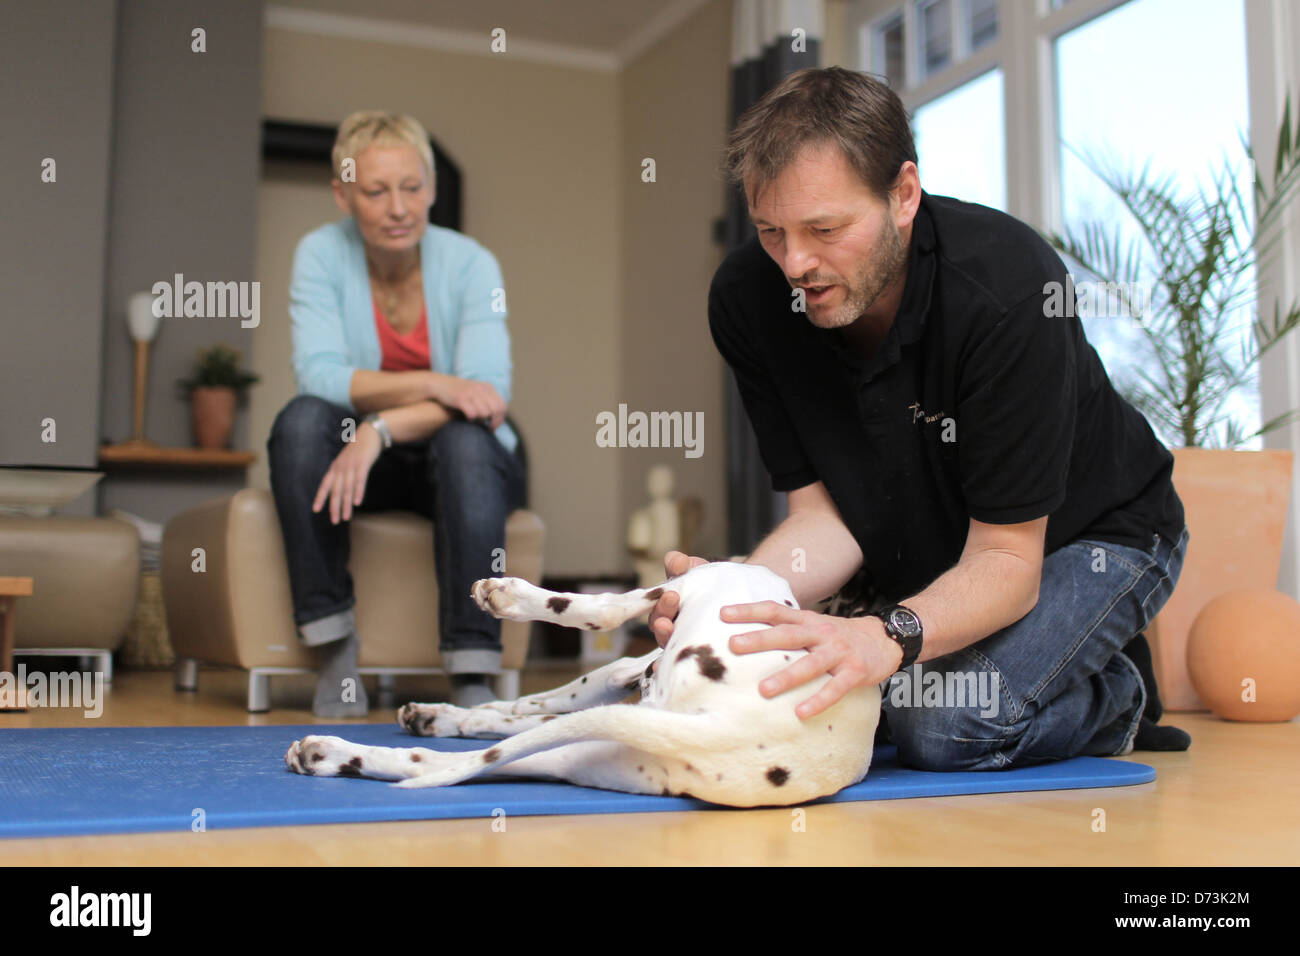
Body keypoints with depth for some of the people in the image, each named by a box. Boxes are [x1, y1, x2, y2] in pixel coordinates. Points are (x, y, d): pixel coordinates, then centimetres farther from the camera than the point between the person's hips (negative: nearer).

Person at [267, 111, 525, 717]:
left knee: (466, 439, -35)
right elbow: (319, 375, -20)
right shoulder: (322, 254, -7)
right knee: (301, 418, -28)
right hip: (367, 461, 2)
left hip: (459, 462, -1)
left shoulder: (471, 264, -11)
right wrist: (432, 384, -33)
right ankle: (335, 648, -24)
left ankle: (472, 677, -34)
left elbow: (488, 393, -23)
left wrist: (382, 428, -37)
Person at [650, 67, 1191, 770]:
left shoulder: (1008, 286, -34)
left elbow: (1008, 558, -31)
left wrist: (889, 636, -52)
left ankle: (1116, 690, 5)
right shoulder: (745, 298, -19)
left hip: (1092, 534, -5)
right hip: (926, 552, 6)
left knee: (945, 724, -28)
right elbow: (824, 513, -16)